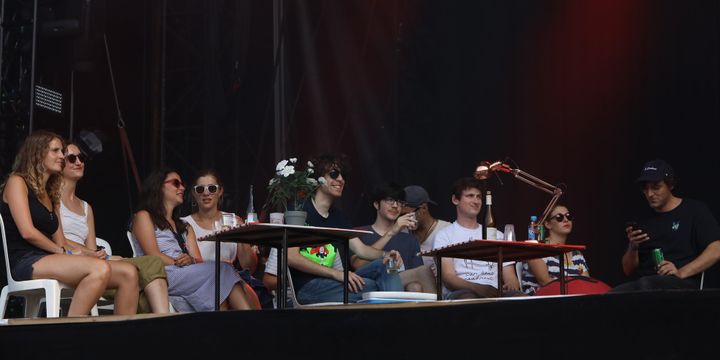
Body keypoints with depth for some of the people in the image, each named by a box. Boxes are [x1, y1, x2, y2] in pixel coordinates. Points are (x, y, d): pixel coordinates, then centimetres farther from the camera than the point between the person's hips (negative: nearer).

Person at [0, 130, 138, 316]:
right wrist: (63, 252, -5)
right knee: (100, 269, -33)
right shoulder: (17, 182, 4)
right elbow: (27, 232, -9)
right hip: (26, 262, -8)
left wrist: (88, 253, 1)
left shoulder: (50, 194, 27)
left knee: (128, 273, -10)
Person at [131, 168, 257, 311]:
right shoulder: (143, 216, 14)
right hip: (161, 276, -6)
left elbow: (199, 261, 15)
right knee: (222, 270, -27)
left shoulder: (185, 227, 33)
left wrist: (191, 260, -8)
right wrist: (181, 264, -13)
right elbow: (154, 256, -3)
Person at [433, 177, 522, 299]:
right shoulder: (445, 235, 12)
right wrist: (480, 288, -23)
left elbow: (510, 277, 19)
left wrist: (512, 285, -9)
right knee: (468, 297, -43)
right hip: (461, 292, -3)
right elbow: (448, 278, -3)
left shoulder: (496, 235, 26)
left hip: (495, 293, 3)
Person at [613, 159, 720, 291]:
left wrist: (681, 273, -15)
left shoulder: (695, 210, 9)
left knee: (645, 285, -38)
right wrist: (633, 247, 0)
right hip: (644, 283, 3)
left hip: (683, 285, -3)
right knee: (612, 296, -32)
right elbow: (628, 270, 21)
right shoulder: (644, 221, 22)